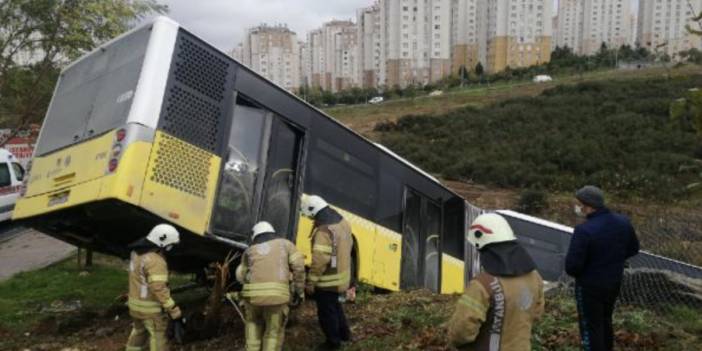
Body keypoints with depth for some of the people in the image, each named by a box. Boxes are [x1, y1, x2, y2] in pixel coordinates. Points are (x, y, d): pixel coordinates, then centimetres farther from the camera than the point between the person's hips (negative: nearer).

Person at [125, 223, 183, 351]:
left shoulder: (137, 252, 3)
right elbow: (159, 289, -30)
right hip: (150, 307, -9)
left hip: (136, 303, 9)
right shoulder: (155, 261, -27)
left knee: (139, 333, 26)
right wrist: (174, 311, -29)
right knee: (158, 338, 3)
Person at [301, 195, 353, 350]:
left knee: (326, 311, 9)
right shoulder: (342, 222, 2)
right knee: (335, 305, 27)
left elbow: (319, 260, -29)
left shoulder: (324, 230, -27)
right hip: (341, 276, 9)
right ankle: (344, 333, 40)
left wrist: (311, 282, -20)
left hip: (328, 281, -9)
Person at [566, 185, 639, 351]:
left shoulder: (584, 230, -29)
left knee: (591, 327, 9)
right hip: (614, 282, 7)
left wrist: (579, 273, -3)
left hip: (590, 286, -7)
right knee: (605, 321, 26)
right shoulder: (623, 222, -6)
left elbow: (572, 266, -26)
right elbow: (633, 249, 10)